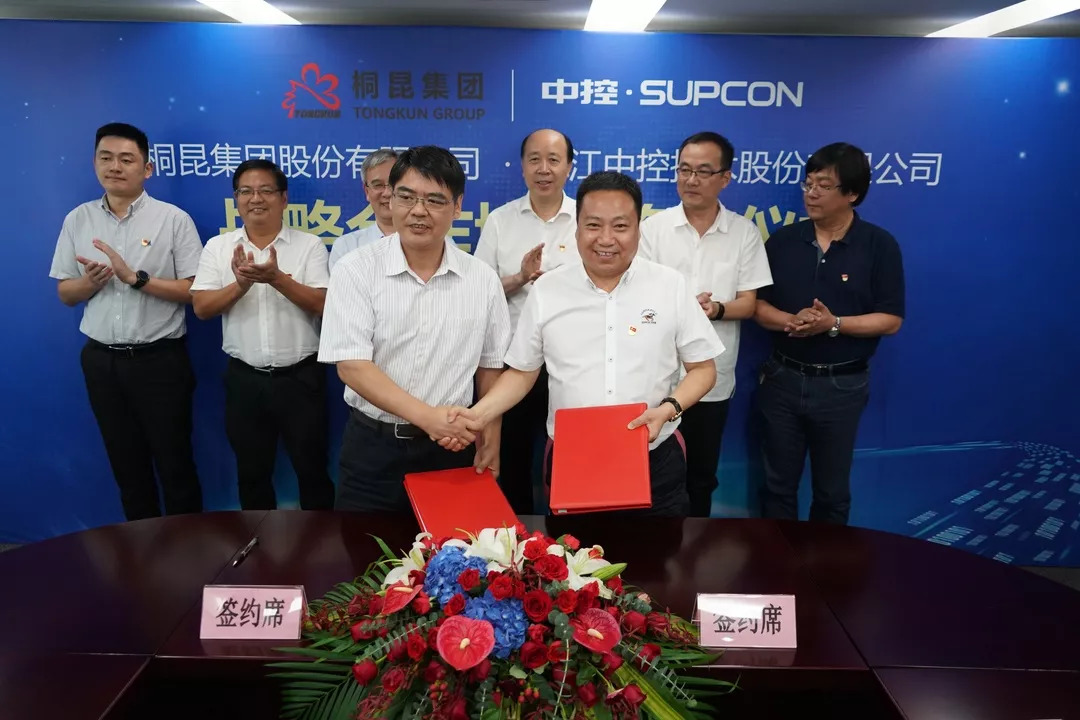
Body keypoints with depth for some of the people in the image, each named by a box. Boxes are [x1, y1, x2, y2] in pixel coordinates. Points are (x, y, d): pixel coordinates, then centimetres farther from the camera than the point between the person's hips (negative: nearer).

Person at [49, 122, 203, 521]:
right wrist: (89, 282, -12)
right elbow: (65, 293, 10)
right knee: (126, 464, 15)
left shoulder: (174, 219, -7)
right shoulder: (77, 220, 5)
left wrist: (136, 278, -21)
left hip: (160, 359, -4)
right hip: (101, 360, 4)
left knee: (175, 462, 6)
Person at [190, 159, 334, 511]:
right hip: (244, 379, 2)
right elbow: (202, 308, -4)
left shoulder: (310, 245, -3)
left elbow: (322, 305, -12)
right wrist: (241, 284, -21)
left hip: (301, 377, -2)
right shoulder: (218, 247, 4)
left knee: (312, 468, 10)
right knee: (252, 472, 16)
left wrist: (277, 278, -25)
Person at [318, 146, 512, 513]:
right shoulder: (356, 270, -9)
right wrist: (426, 416, -25)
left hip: (452, 446, 2)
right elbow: (352, 365, -15)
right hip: (372, 448, -1)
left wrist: (491, 441, 6)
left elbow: (490, 366, 8)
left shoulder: (483, 279, -1)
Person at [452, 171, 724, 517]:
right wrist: (480, 414, -10)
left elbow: (702, 368, 3)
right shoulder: (546, 291, -1)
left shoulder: (671, 286, -2)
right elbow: (522, 372, 7)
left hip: (654, 464, 0)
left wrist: (668, 409, -15)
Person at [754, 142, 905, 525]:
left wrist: (834, 324, -22)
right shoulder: (782, 240, 0)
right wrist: (791, 321, -19)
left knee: (832, 491, 14)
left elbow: (890, 319, -7)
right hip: (782, 378, 2)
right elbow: (756, 304, 1)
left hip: (842, 385, -2)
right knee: (777, 484, 14)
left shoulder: (879, 245, -7)